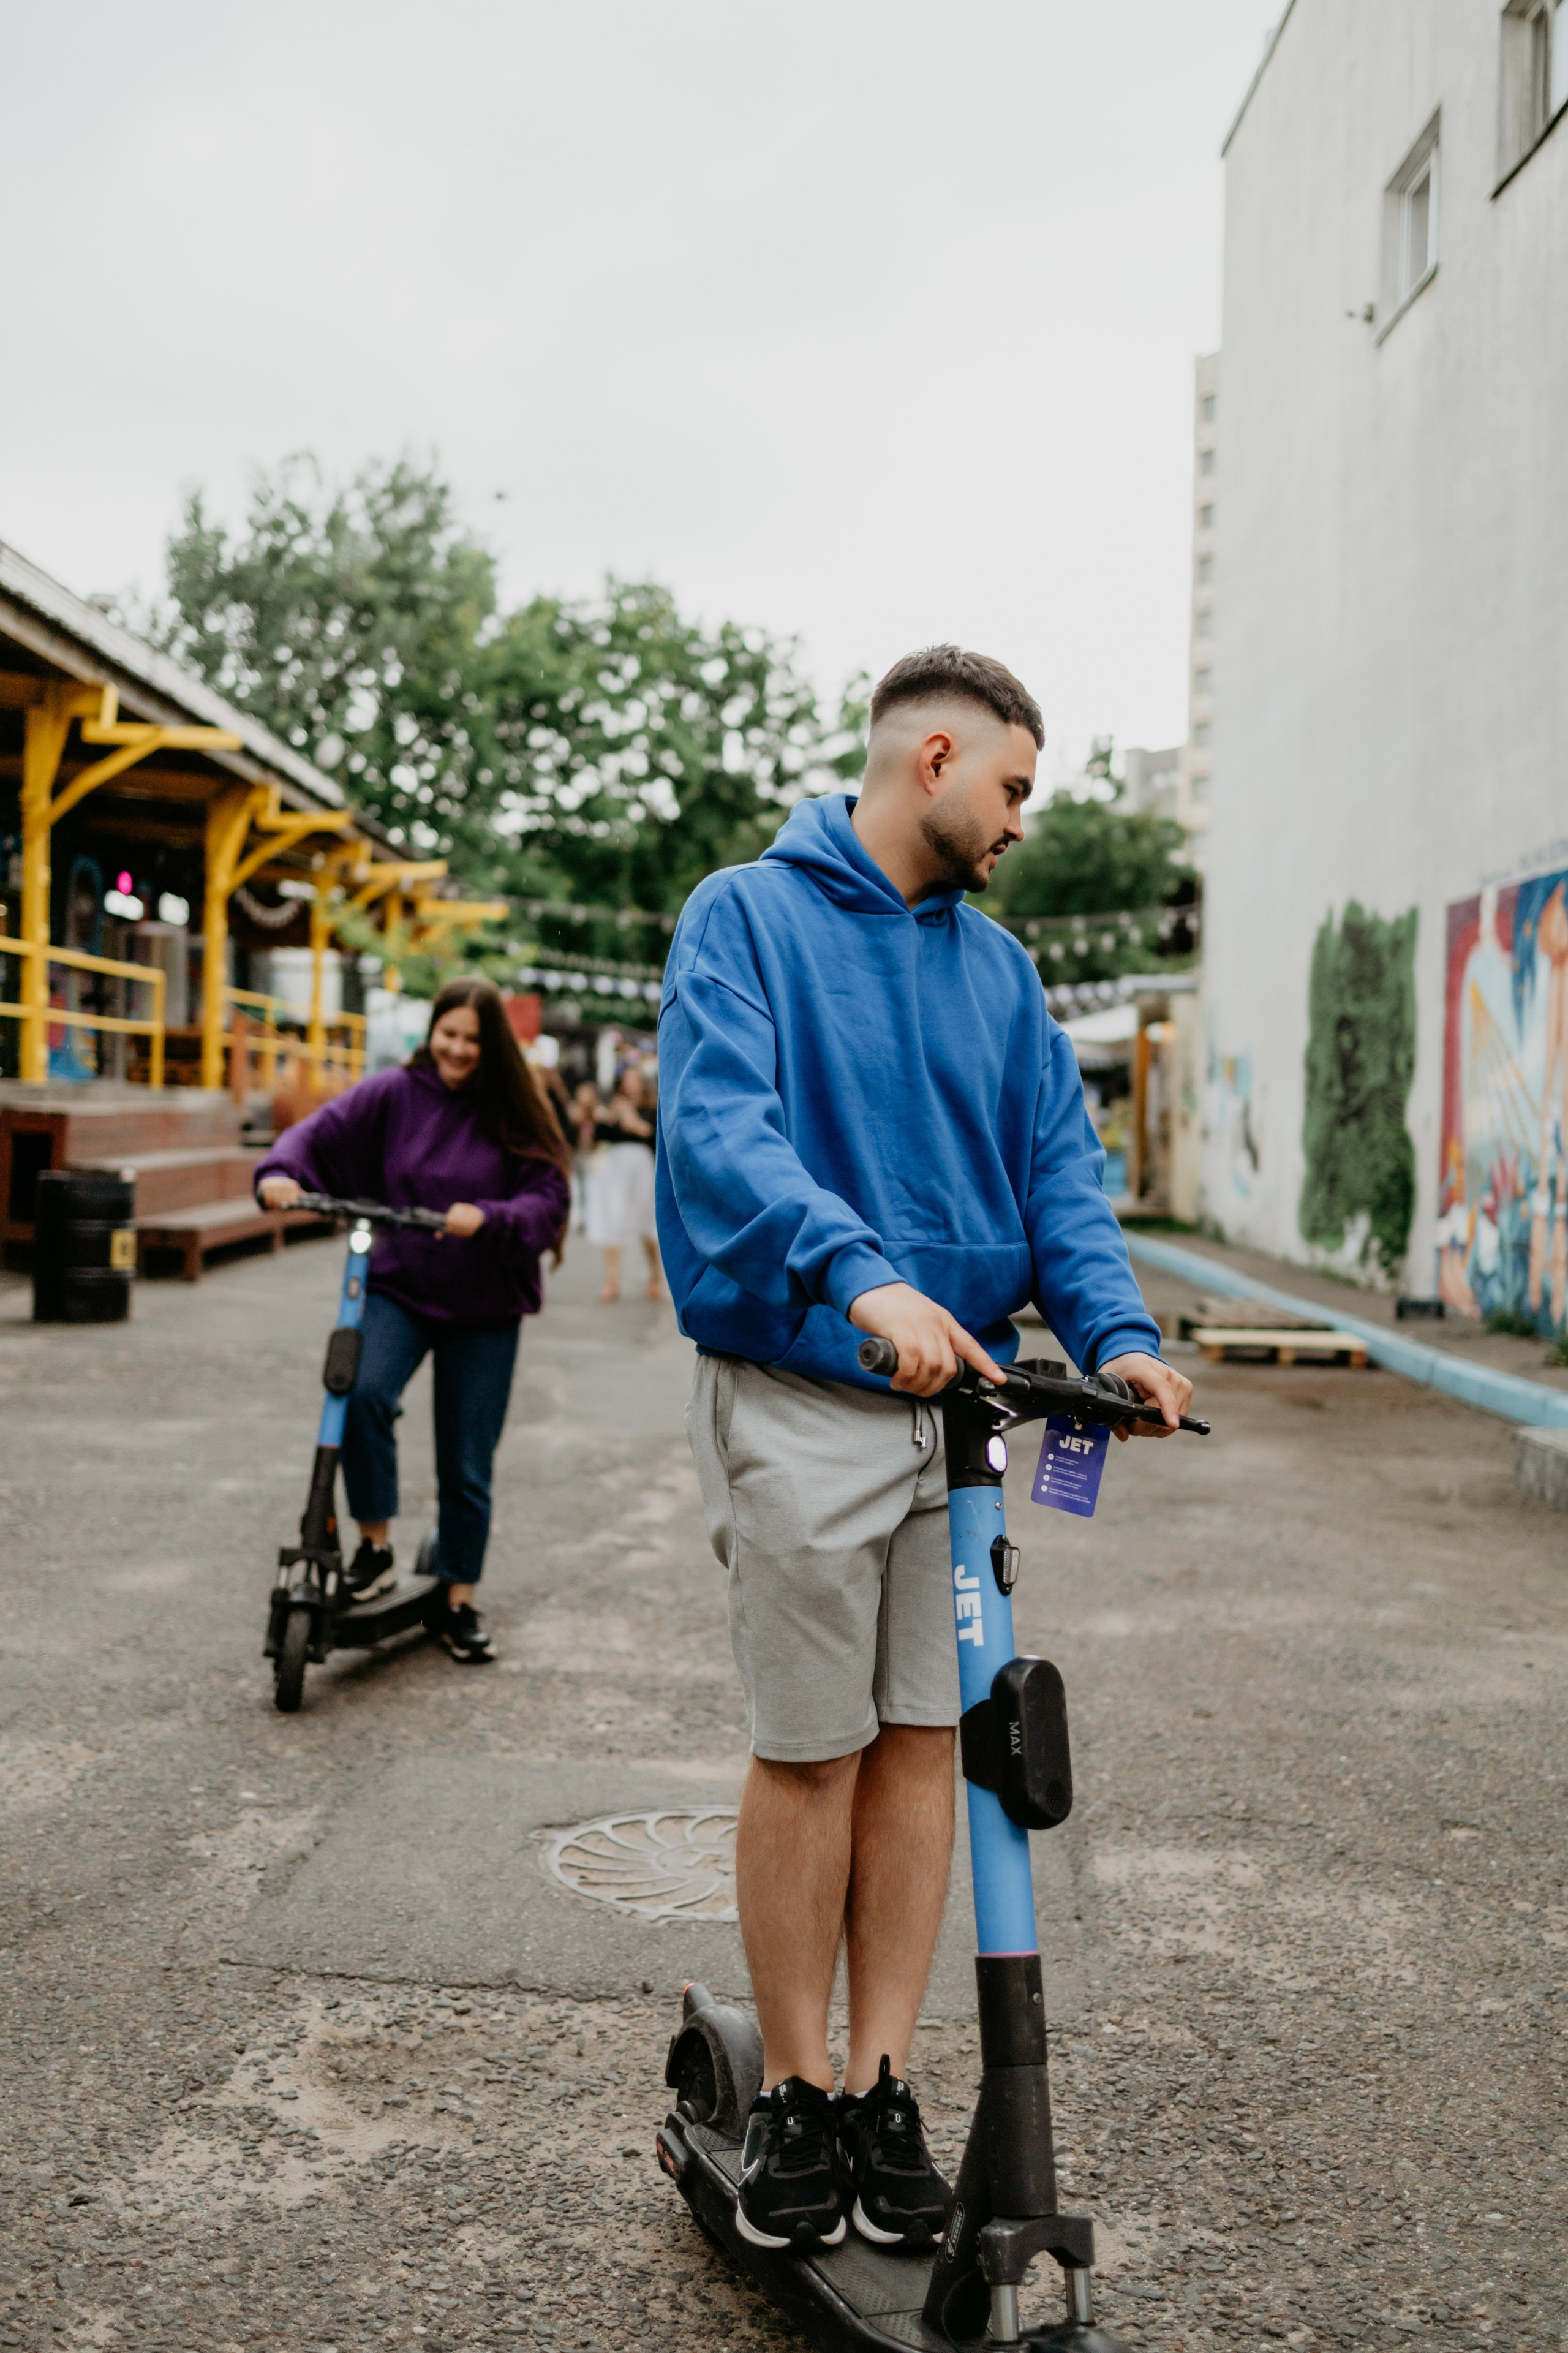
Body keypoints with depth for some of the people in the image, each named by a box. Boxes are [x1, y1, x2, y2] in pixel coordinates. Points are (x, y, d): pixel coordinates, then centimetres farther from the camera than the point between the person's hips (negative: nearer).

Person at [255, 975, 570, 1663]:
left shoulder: (516, 1114, -3)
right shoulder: (394, 1094, -2)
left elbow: (549, 1200, -9)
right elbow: (323, 1133, -5)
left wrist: (488, 1219, -28)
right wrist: (281, 1172, -26)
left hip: (484, 1307, 0)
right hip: (398, 1288, 0)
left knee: (467, 1465, 6)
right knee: (365, 1394, -29)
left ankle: (460, 1602, 22)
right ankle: (376, 1545, -10)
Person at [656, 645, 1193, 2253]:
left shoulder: (995, 964, 14)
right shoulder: (747, 915, -4)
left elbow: (1057, 1160, 9)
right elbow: (718, 1124, -19)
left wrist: (1112, 1330, -9)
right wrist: (860, 1275, -34)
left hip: (961, 1390, 5)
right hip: (798, 1400, -5)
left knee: (922, 1741, 8)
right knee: (812, 1752, 2)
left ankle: (884, 2087, 20)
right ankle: (796, 2093, 18)